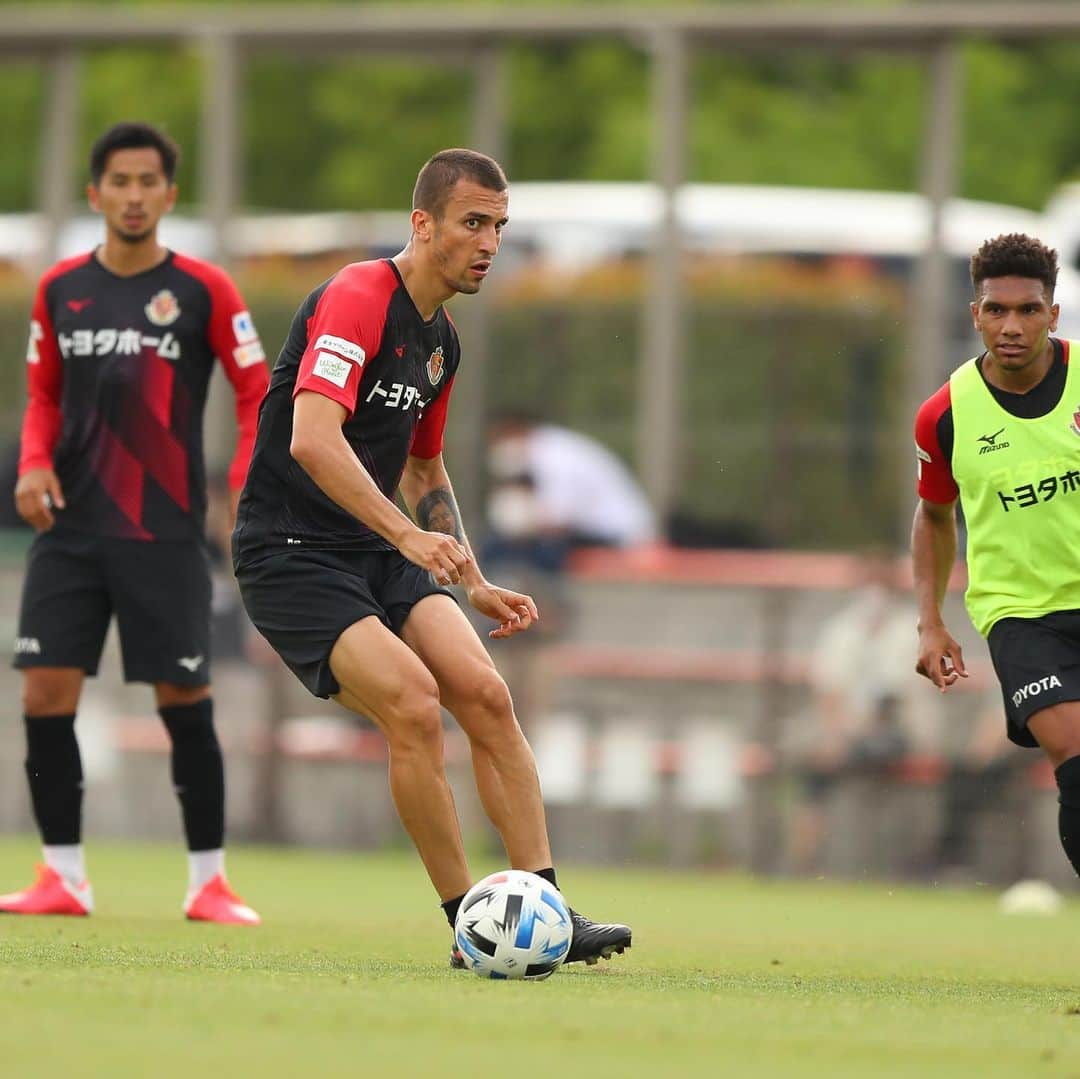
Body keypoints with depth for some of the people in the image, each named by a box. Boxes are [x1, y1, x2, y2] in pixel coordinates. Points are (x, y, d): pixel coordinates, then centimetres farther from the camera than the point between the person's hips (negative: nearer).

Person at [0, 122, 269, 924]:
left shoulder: (203, 290, -4)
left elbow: (257, 393, 0)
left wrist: (244, 489, -12)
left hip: (165, 534, -3)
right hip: (71, 527, 3)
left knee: (185, 699, -2)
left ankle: (210, 881, 8)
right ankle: (64, 878, 5)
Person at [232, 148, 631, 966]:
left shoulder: (441, 340, 14)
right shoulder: (357, 300, -16)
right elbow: (313, 440, -31)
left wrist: (474, 584, 21)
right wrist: (408, 534, -39)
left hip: (380, 556, 8)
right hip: (291, 554, -8)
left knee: (485, 693, -10)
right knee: (414, 705, -23)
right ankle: (468, 925, -13)